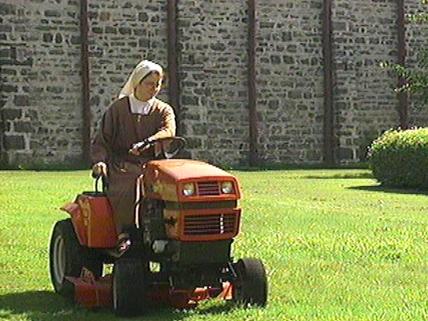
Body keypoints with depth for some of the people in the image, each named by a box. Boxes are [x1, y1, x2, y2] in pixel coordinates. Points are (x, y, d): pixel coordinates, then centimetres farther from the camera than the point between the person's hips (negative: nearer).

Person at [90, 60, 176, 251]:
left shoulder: (164, 111, 12)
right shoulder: (118, 109, 11)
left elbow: (168, 131, -10)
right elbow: (101, 141, 10)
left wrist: (146, 143, -30)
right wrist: (100, 161, -11)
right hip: (123, 166, -1)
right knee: (127, 188, -36)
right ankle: (123, 235, -31)